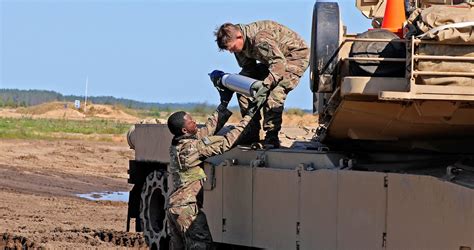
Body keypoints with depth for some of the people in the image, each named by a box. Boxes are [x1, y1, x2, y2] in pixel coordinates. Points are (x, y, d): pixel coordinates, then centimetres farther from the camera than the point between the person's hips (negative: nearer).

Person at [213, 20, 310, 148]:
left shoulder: (259, 38, -36)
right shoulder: (240, 45, -6)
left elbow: (279, 62, -42)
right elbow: (249, 70, 1)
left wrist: (265, 85, -53)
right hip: (272, 60, 10)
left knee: (274, 92, -29)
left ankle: (271, 138, -24)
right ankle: (251, 134, 4)